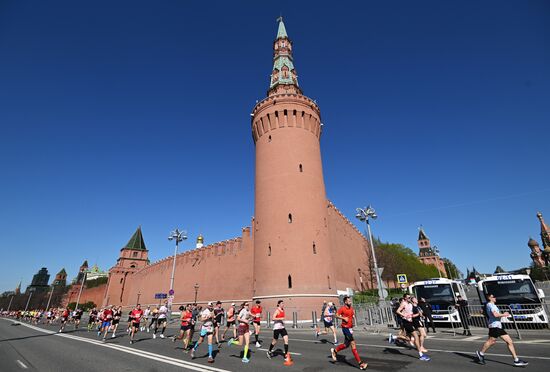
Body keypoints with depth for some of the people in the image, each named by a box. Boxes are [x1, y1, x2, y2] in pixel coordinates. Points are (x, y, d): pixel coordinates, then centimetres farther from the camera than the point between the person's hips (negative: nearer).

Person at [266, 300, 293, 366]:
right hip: (277, 327, -7)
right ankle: (269, 352, 34)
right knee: (274, 341, 8)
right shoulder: (277, 310, -15)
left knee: (286, 339, -7)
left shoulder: (283, 310, 8)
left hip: (282, 327, 7)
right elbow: (273, 318, -26)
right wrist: (281, 318, -33)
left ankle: (286, 355, 0)